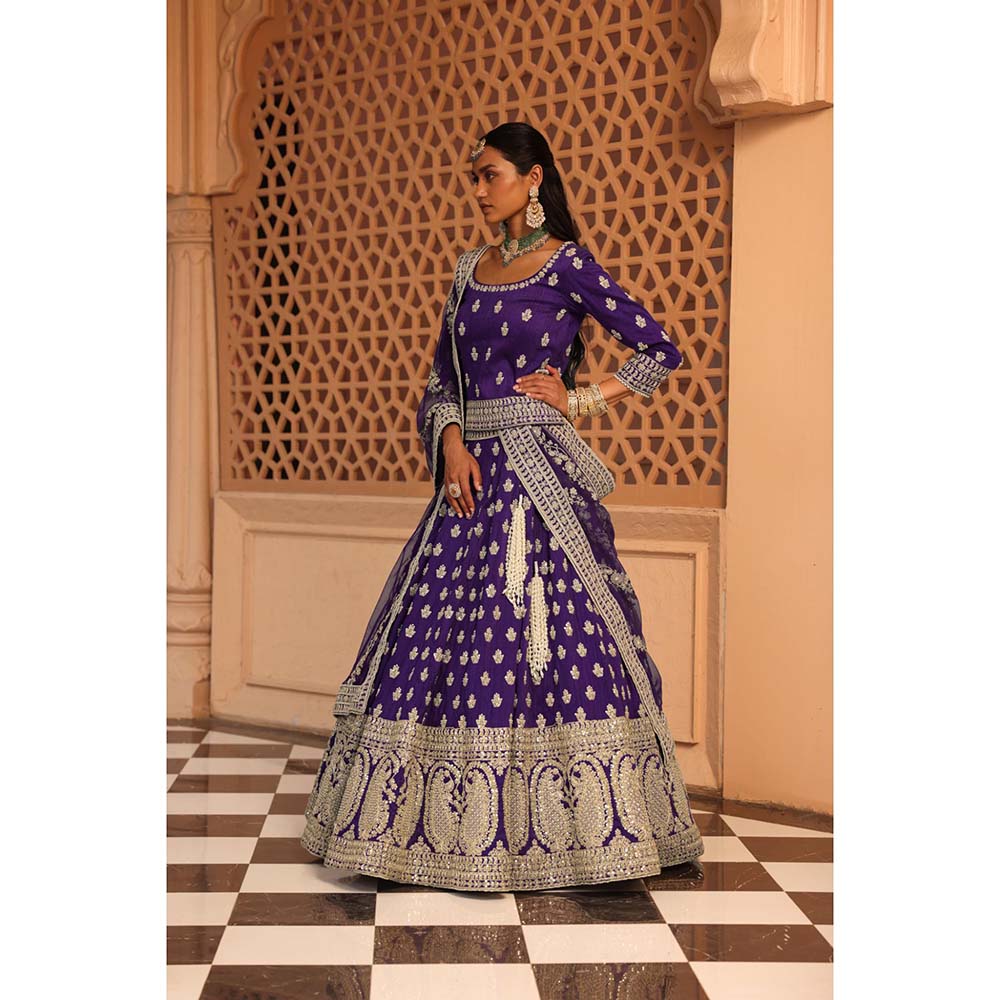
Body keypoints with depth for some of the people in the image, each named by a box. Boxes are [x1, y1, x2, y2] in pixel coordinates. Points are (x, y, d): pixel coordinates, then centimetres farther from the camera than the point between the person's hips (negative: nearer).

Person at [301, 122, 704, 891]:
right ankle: (453, 826, 15)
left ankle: (557, 827, 6)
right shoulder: (470, 269, 15)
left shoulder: (568, 264, -2)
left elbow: (661, 352, -2)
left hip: (541, 476, -6)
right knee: (444, 638, 4)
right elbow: (441, 380, 13)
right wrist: (452, 443, -4)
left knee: (549, 638, -6)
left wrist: (580, 400, -4)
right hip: (473, 472, 6)